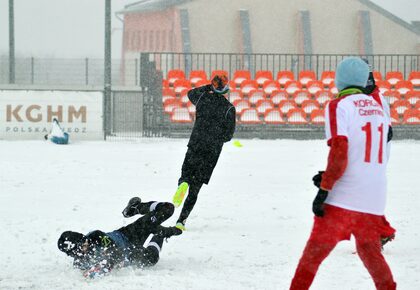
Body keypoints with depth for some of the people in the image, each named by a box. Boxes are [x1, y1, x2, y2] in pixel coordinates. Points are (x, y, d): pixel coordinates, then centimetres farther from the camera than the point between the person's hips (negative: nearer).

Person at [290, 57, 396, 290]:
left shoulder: (338, 106, -6)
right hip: (374, 200, 6)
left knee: (315, 251, -1)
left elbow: (339, 153, -16)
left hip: (342, 199, -6)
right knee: (369, 251, 20)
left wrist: (324, 190, -13)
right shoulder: (377, 107, 15)